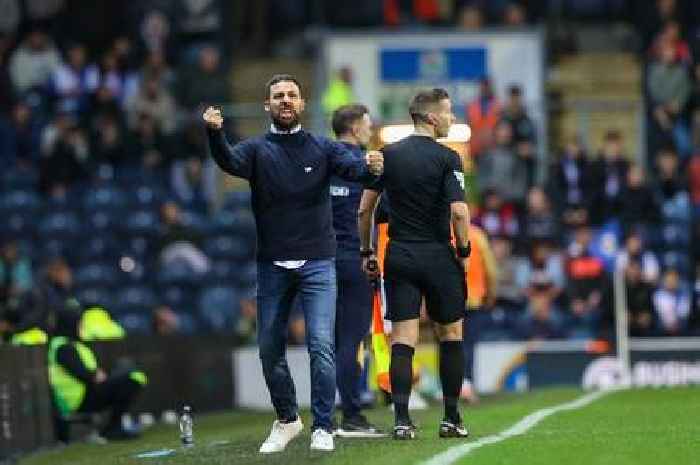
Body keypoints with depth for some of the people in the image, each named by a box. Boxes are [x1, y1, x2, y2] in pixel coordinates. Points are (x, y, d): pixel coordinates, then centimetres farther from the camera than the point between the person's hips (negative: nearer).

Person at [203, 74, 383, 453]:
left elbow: (349, 165, -14)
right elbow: (230, 161, -18)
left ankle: (323, 428, -3)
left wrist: (369, 166, -38)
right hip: (272, 265, 2)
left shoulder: (321, 148, 3)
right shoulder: (258, 150, 3)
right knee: (270, 350, 9)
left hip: (317, 263, -2)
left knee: (321, 346, -11)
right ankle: (287, 420, 28)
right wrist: (215, 133, -40)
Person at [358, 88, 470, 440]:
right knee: (451, 335, 11)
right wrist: (463, 251, -2)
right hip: (438, 256, -3)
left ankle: (401, 419, -10)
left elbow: (364, 209, 5)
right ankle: (451, 419, 13)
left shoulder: (389, 155, 5)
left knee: (403, 339, 0)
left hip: (399, 256, 3)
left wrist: (366, 251, 14)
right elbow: (459, 212, -16)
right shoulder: (446, 158, -7)